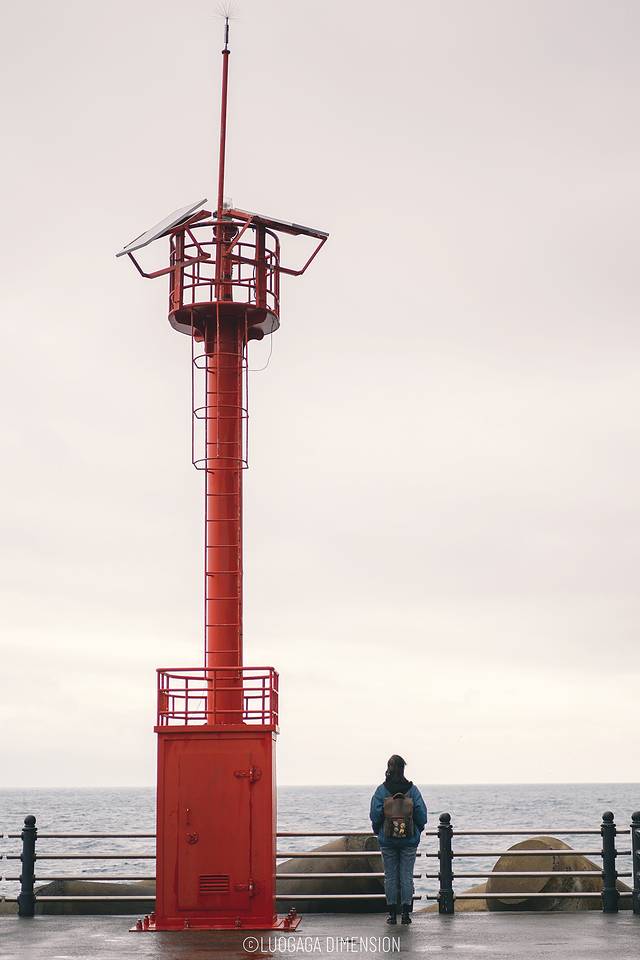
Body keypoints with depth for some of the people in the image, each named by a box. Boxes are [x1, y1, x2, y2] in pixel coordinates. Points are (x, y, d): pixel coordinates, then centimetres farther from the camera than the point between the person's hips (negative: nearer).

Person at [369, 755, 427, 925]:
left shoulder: (381, 790, -6)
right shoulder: (412, 789, -5)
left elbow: (375, 815, -6)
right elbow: (421, 814, -5)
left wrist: (378, 831, 12)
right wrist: (418, 830, 13)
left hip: (387, 840, 0)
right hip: (409, 840, 0)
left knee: (390, 876, 7)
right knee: (407, 875, 6)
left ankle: (392, 914, 8)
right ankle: (406, 913, 5)